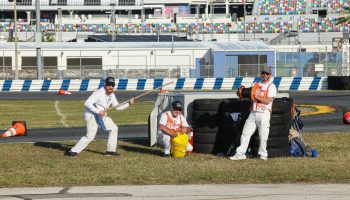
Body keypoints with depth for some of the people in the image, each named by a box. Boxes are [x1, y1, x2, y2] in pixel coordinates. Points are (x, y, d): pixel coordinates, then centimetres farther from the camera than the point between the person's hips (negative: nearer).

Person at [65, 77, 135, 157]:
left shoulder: (111, 95, 7)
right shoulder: (99, 93, -21)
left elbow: (117, 107, 14)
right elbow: (87, 103, -28)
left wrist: (128, 104, 1)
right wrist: (98, 111, -32)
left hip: (101, 116, 9)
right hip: (91, 115, -9)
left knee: (113, 128, 11)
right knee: (90, 136, -18)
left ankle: (111, 150, 17)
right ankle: (73, 151, -16)